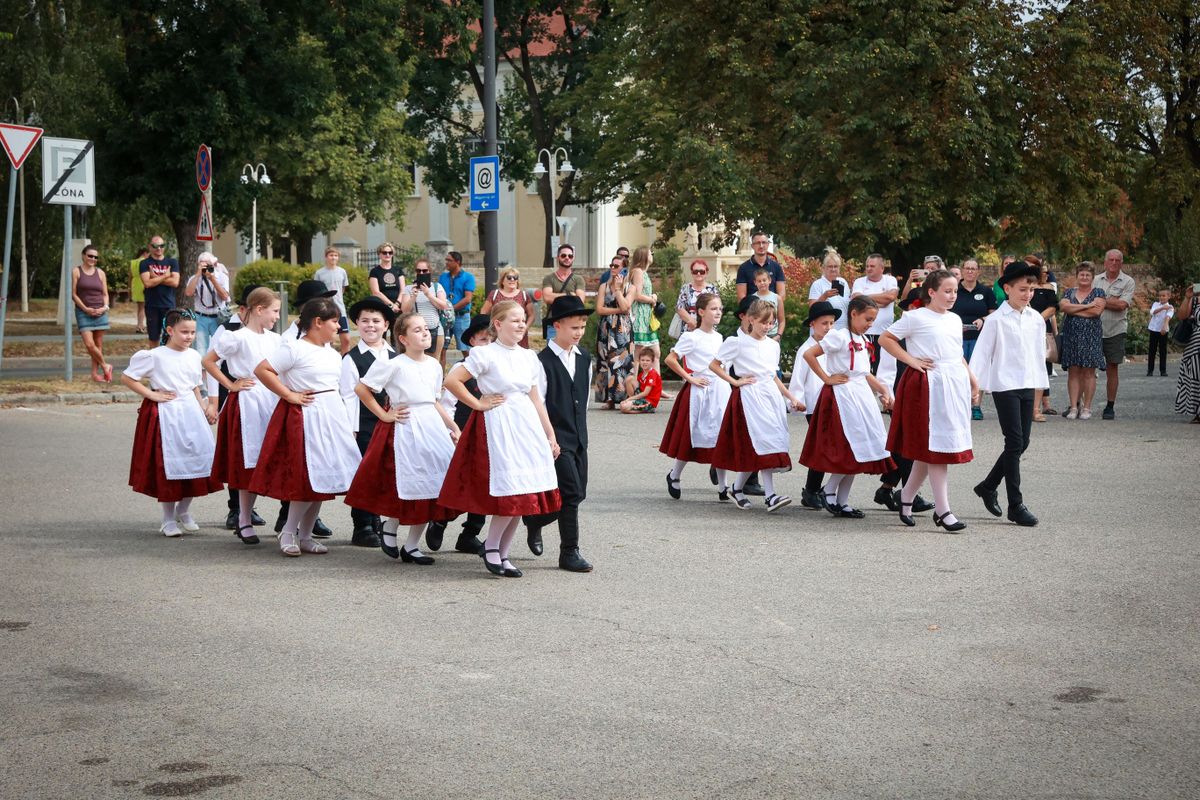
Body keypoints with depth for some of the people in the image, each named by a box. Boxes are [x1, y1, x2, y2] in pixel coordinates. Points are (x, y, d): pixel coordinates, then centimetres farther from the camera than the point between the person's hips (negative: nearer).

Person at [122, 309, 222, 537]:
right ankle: (168, 520, 11)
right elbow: (127, 377, -5)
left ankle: (184, 511, 21)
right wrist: (151, 394, -10)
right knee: (167, 465, -1)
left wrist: (205, 410, 8)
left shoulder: (193, 356, 9)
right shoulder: (154, 356, -8)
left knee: (198, 460, 1)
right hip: (165, 415, -5)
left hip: (190, 413, 5)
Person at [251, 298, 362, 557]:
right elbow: (262, 370, -16)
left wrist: (348, 424, 17)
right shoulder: (294, 348, -10)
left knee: (323, 477, 8)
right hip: (305, 416, -8)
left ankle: (305, 535, 17)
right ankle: (288, 532, 3)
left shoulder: (332, 353, 14)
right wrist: (289, 395, -14)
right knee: (307, 479, -12)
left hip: (332, 417, 8)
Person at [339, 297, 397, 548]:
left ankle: (376, 523, 21)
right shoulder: (351, 359, -3)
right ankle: (362, 528, 6)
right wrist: (351, 430, -11)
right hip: (363, 426, -5)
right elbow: (349, 396, -7)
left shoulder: (395, 357, 11)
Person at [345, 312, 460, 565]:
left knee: (431, 487, 4)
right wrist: (384, 415, -5)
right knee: (408, 487, -5)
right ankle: (389, 530, 21)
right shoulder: (394, 365, -9)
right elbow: (361, 389, -6)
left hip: (432, 427, 6)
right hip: (405, 428, -6)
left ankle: (411, 546, 13)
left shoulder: (434, 365, 12)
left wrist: (453, 427, 19)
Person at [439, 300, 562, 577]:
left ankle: (502, 554, 16)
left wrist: (550, 434, 14)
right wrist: (478, 404, -7)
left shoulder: (529, 357, 12)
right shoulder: (485, 354, -7)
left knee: (523, 496, 5)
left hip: (527, 425, 6)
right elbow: (451, 381, -13)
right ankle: (491, 546, 8)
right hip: (497, 426, -6)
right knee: (511, 494, -12)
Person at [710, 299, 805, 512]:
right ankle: (770, 495, -11)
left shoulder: (773, 345, 14)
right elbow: (714, 365, 0)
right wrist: (735, 382, -8)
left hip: (770, 395, 6)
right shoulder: (737, 342, -4)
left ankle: (737, 488, 15)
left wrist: (791, 398, 18)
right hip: (749, 396, -6)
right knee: (762, 442, -13)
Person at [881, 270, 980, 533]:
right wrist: (911, 360, -10)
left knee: (929, 449, 10)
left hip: (956, 383, 7)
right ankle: (943, 510, -5)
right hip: (929, 385, -7)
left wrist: (973, 381, 18)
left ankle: (907, 495, 26)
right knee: (936, 445, -7)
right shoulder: (916, 317, -6)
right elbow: (885, 339, -5)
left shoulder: (955, 319, 15)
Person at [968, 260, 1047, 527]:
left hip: (1027, 386, 6)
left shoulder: (1037, 319, 8)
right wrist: (974, 385, -11)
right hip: (1004, 386, -6)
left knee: (1022, 443, 8)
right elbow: (981, 353, -7)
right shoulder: (997, 320, -8)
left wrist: (1040, 387, 16)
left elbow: (1040, 354, 16)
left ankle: (988, 486, 27)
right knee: (1014, 443, -8)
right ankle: (1016, 505, -3)